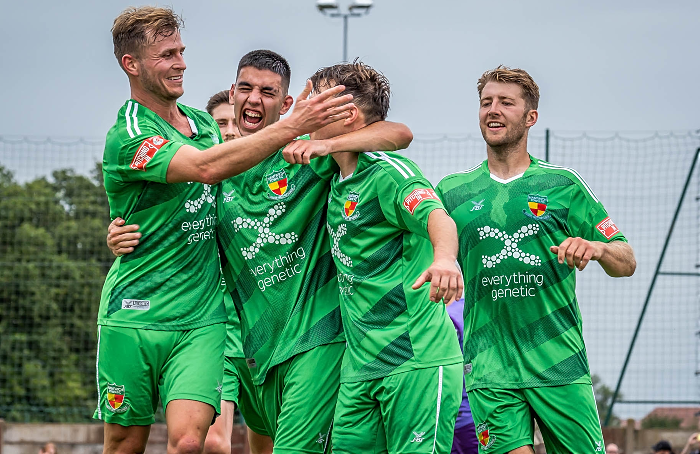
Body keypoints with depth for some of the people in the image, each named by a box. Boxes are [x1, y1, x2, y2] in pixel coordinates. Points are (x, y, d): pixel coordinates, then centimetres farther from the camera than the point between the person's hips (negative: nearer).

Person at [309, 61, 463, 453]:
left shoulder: (387, 172, -11)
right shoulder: (337, 180, 15)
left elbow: (436, 216, -29)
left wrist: (444, 257, -50)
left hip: (415, 359, -8)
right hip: (359, 362, 8)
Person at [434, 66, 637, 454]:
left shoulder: (562, 184, 7)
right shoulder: (452, 190, 10)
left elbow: (626, 263, 6)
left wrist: (596, 248, -15)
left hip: (559, 364, 0)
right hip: (489, 366, 0)